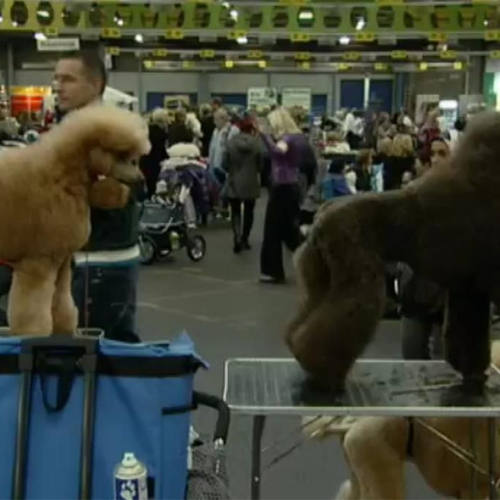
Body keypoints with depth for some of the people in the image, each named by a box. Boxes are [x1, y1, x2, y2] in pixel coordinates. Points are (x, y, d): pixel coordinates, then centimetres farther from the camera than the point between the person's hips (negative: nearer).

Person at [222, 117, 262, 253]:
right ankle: (244, 239, 20)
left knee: (236, 212, 8)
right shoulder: (256, 144, -10)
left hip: (234, 183, 0)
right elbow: (260, 165, -6)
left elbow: (225, 165, -5)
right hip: (250, 184, 0)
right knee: (248, 212, 16)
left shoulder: (231, 143, -10)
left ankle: (237, 238, -13)